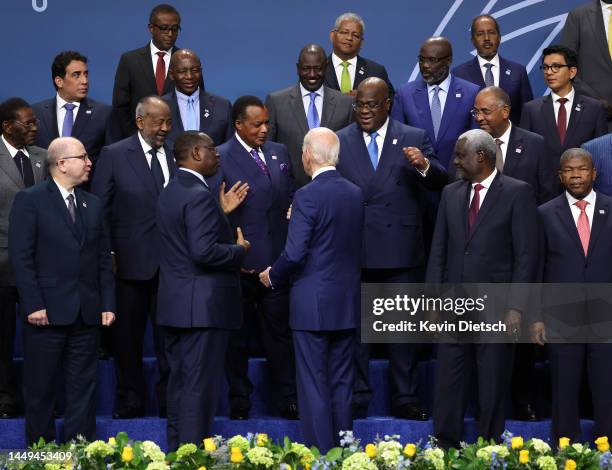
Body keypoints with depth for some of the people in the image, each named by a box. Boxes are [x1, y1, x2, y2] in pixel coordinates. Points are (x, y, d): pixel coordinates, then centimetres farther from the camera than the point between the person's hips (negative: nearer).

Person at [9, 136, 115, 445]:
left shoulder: (93, 205, 13)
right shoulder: (30, 200, -4)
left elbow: (103, 259, 13)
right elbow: (21, 257, -9)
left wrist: (107, 304, 5)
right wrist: (33, 304, -15)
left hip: (86, 314, 5)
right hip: (47, 312, -5)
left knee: (83, 387, 7)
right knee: (40, 388, 4)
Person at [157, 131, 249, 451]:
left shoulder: (171, 192, 14)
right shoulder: (199, 196, -17)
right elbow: (204, 251, -25)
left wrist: (222, 212, 17)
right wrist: (240, 250, -10)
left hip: (174, 304, 10)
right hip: (202, 306, -10)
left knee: (180, 382, 14)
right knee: (200, 385, -5)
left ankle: (176, 448, 20)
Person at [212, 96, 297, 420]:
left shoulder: (280, 153, 11)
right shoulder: (220, 159, -7)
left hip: (276, 261, 4)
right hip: (240, 265, -4)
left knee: (280, 333, 9)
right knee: (237, 338, 8)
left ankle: (287, 400, 16)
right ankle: (239, 401, 19)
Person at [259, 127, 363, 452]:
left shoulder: (308, 196, -15)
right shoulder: (355, 194, 6)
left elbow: (295, 254, -20)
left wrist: (272, 276, 0)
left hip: (313, 306, -7)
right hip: (347, 304, 7)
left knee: (314, 385, 0)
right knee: (341, 384, 13)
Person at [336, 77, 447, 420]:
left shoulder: (415, 139, 4)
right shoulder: (339, 142, 6)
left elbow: (441, 184, -4)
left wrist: (424, 166, -25)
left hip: (401, 251, -1)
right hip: (354, 252, 1)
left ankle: (405, 398, 14)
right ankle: (357, 398, 16)